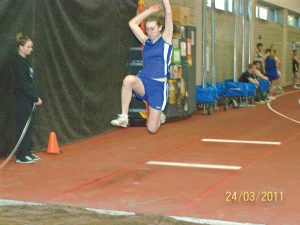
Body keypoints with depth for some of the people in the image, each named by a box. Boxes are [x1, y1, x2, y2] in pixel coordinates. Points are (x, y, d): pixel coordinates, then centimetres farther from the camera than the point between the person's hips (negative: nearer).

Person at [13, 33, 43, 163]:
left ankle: (27, 152, 21)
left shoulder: (25, 61, 14)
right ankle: (21, 156, 3)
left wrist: (35, 97, 9)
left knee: (29, 127, 13)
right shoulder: (18, 62, -14)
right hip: (22, 100, -9)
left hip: (29, 100, 9)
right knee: (23, 127, -3)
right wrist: (36, 98, -16)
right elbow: (23, 83, -19)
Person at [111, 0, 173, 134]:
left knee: (152, 129, -2)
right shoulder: (146, 41, 12)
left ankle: (160, 115, 36)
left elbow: (168, 14, -5)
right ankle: (124, 117, -26)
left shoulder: (165, 39, 2)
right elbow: (132, 23, 14)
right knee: (128, 79, -36)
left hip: (158, 86, -3)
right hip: (143, 82, 3)